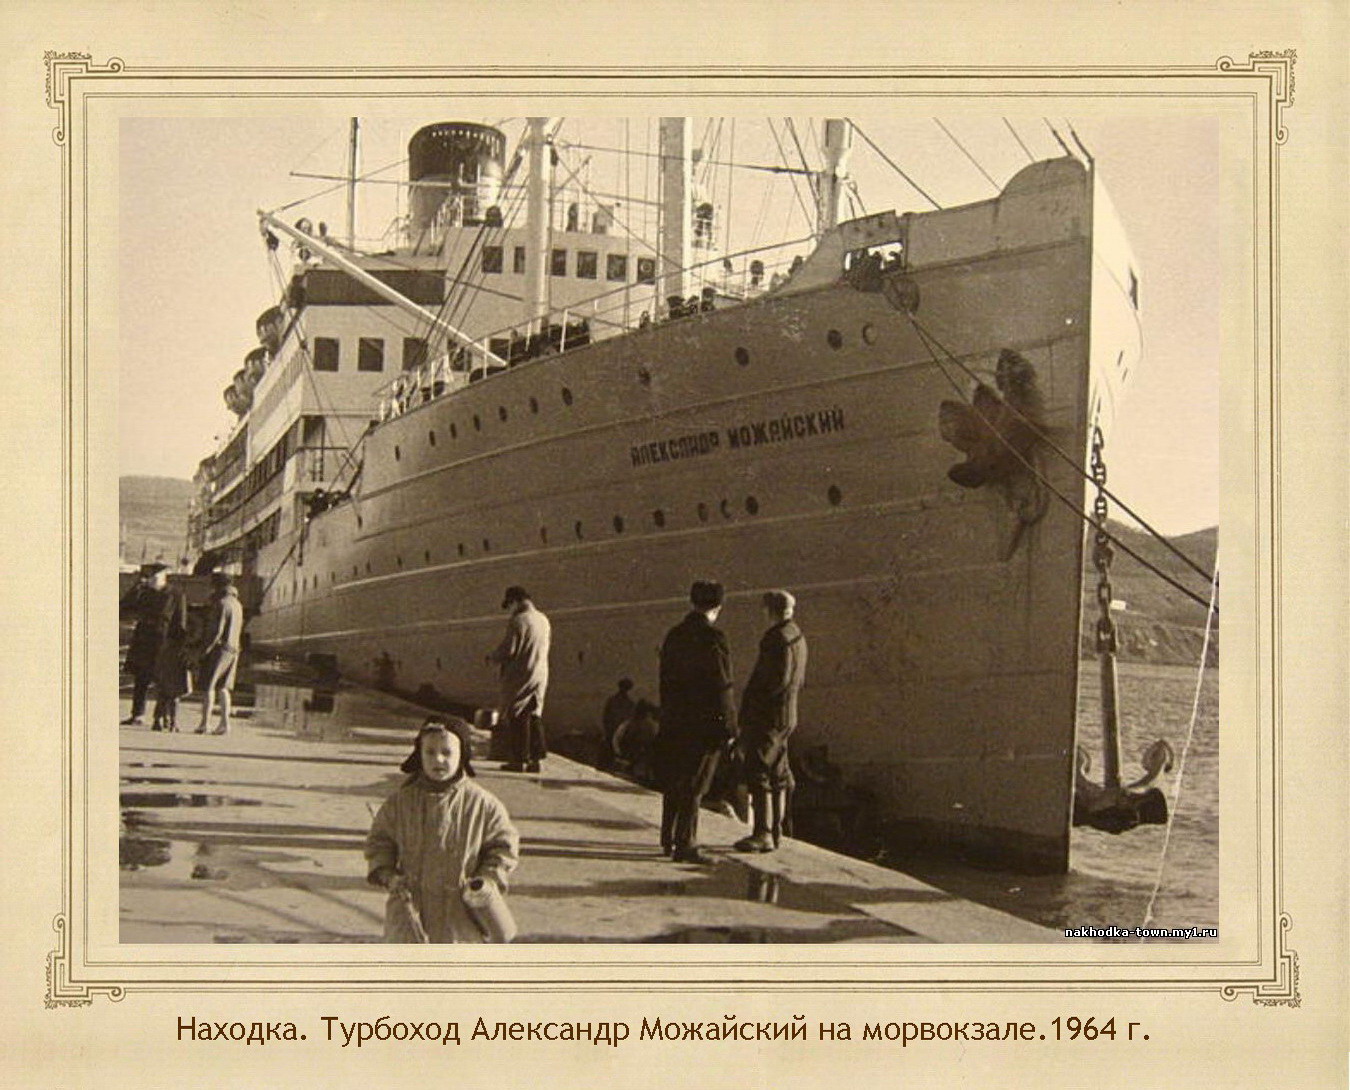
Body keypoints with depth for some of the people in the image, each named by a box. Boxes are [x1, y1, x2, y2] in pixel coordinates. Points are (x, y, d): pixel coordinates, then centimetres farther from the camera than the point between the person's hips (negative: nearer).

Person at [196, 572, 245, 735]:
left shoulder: (222, 603, -12)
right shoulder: (237, 605, 16)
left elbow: (217, 630, -18)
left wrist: (206, 649, -14)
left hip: (220, 648, -8)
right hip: (233, 649, 8)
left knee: (208, 686, -4)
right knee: (222, 687, 10)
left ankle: (205, 722, -7)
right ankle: (224, 723, 4)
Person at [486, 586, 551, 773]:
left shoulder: (518, 621, -15)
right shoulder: (543, 620, 11)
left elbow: (507, 650, -18)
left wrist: (491, 657, 3)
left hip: (520, 677, -8)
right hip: (540, 676, 8)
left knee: (518, 718, -1)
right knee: (534, 717, 12)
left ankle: (519, 760, 1)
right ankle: (536, 758, 12)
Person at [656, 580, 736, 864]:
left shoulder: (673, 636, 9)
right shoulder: (711, 638, -15)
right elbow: (721, 687, -16)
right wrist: (728, 727, -11)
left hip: (675, 723, 7)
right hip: (703, 723, -7)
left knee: (674, 781, 17)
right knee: (694, 785, -2)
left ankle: (669, 839, 27)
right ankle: (685, 844, -1)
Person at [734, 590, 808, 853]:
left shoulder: (779, 637, -15)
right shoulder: (797, 637, 16)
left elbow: (779, 679, -22)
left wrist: (752, 701, -15)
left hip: (768, 715, -10)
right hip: (786, 715, 10)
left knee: (758, 773, -9)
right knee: (778, 774, 13)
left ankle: (763, 834, -11)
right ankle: (775, 831, 18)